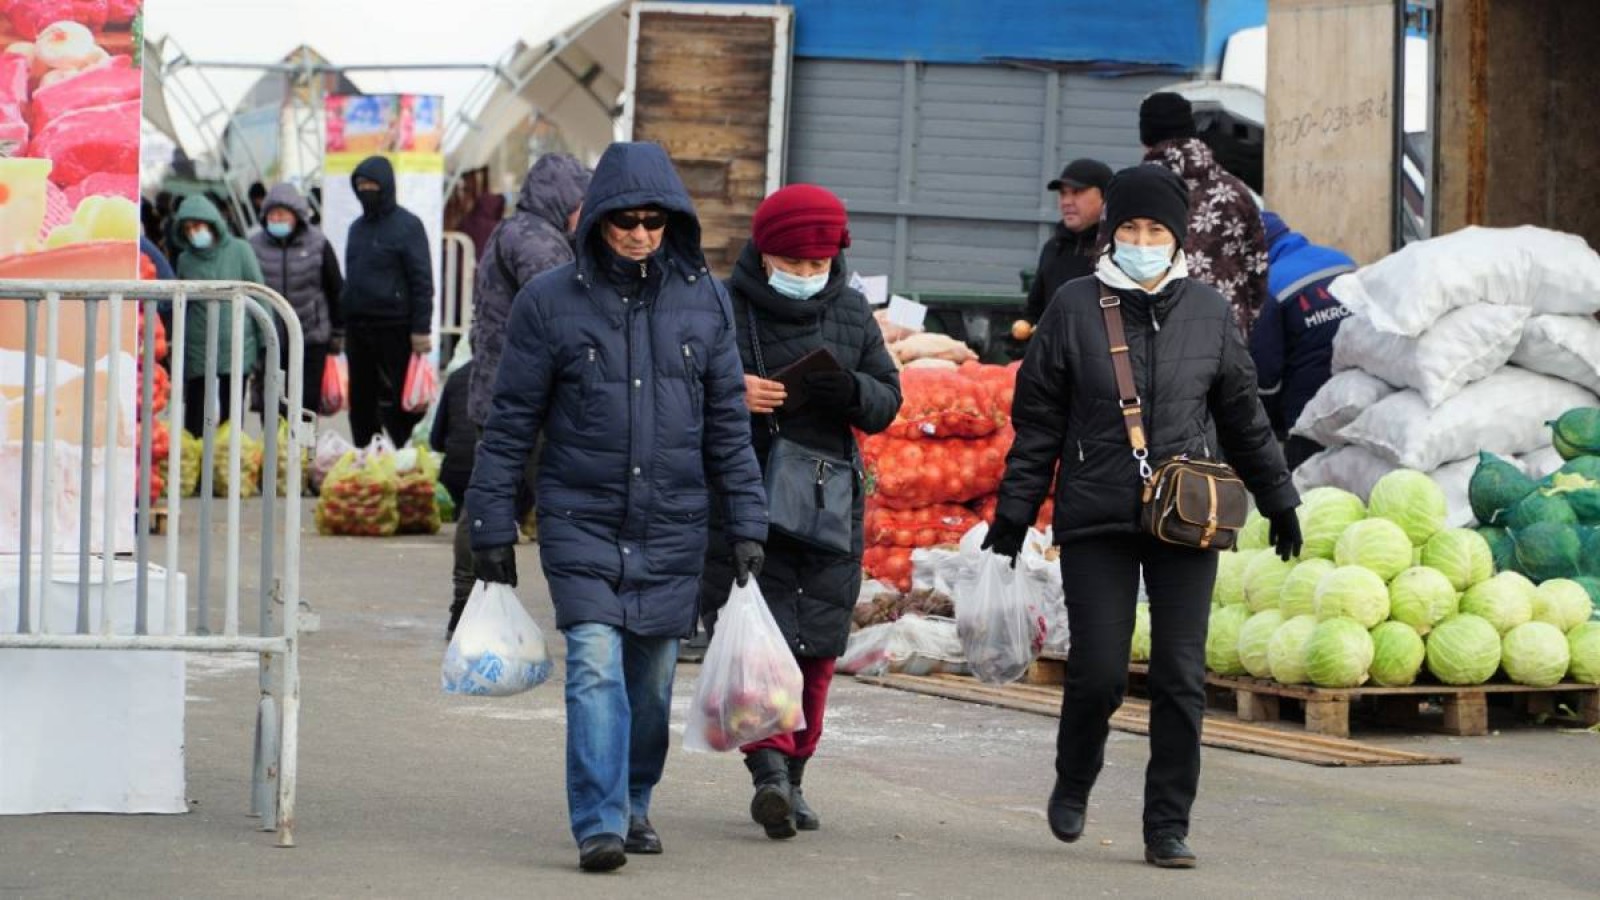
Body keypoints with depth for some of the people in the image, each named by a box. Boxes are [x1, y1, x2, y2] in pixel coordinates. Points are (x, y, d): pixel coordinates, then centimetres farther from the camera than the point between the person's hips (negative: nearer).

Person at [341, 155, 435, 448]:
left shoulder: (407, 225, -5)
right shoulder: (357, 227, 16)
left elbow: (422, 281, -9)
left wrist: (421, 329, -15)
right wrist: (342, 327, 16)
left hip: (394, 329, -7)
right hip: (358, 328, 7)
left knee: (398, 401, -6)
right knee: (361, 402, 9)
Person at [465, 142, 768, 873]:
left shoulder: (703, 301, 4)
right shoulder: (550, 302, -4)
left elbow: (728, 422, 8)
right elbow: (510, 422, 0)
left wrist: (746, 524, 5)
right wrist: (492, 527, -1)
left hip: (673, 528, 3)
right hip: (579, 520, -3)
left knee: (652, 679, 10)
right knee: (595, 666, -15)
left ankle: (634, 805, 29)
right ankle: (599, 825, -17)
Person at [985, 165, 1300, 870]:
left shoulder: (1208, 312, 8)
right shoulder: (1075, 308, 2)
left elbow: (1243, 419, 18)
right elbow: (1038, 421, 5)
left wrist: (1279, 501, 21)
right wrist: (1014, 512, 3)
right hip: (1096, 521, -2)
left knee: (1181, 677, -2)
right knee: (1098, 673, -6)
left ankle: (1168, 825, 7)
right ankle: (1074, 781, 24)